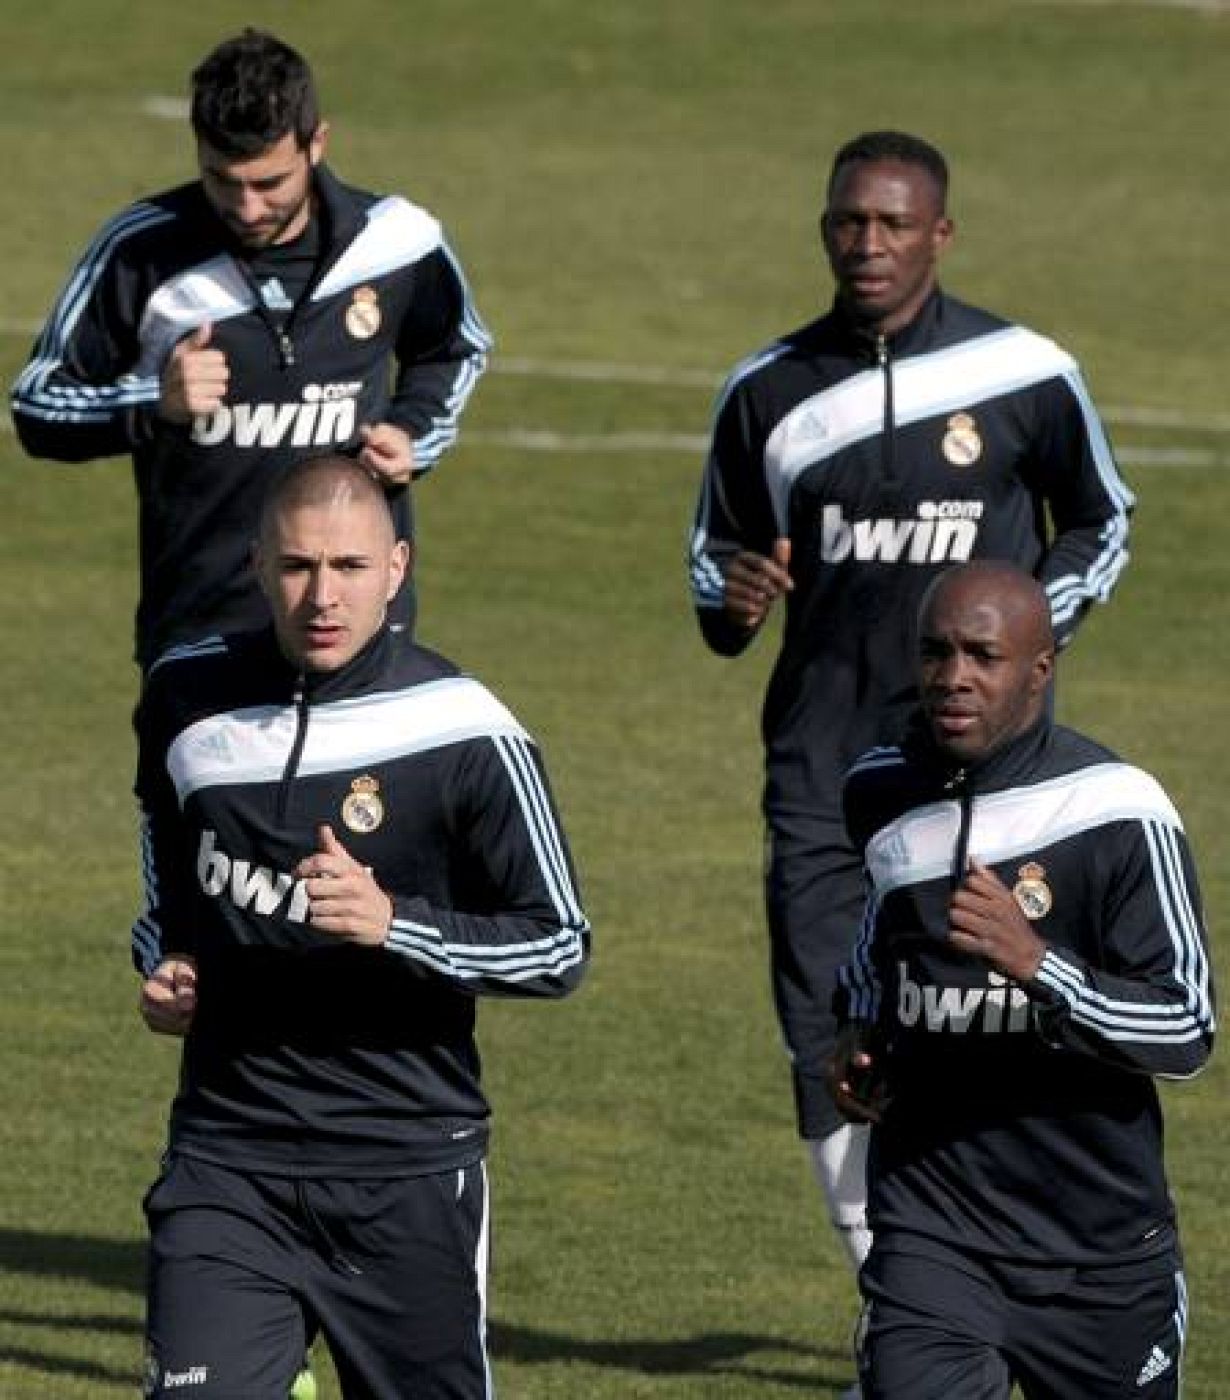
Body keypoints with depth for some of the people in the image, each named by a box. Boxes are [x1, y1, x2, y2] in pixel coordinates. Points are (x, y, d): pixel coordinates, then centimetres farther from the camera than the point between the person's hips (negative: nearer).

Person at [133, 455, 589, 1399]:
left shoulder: (464, 734, -9)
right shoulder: (189, 700, 5)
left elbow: (560, 948, -6)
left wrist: (394, 925, -21)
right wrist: (164, 963, 8)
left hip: (409, 1172, -2)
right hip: (226, 1158, 2)